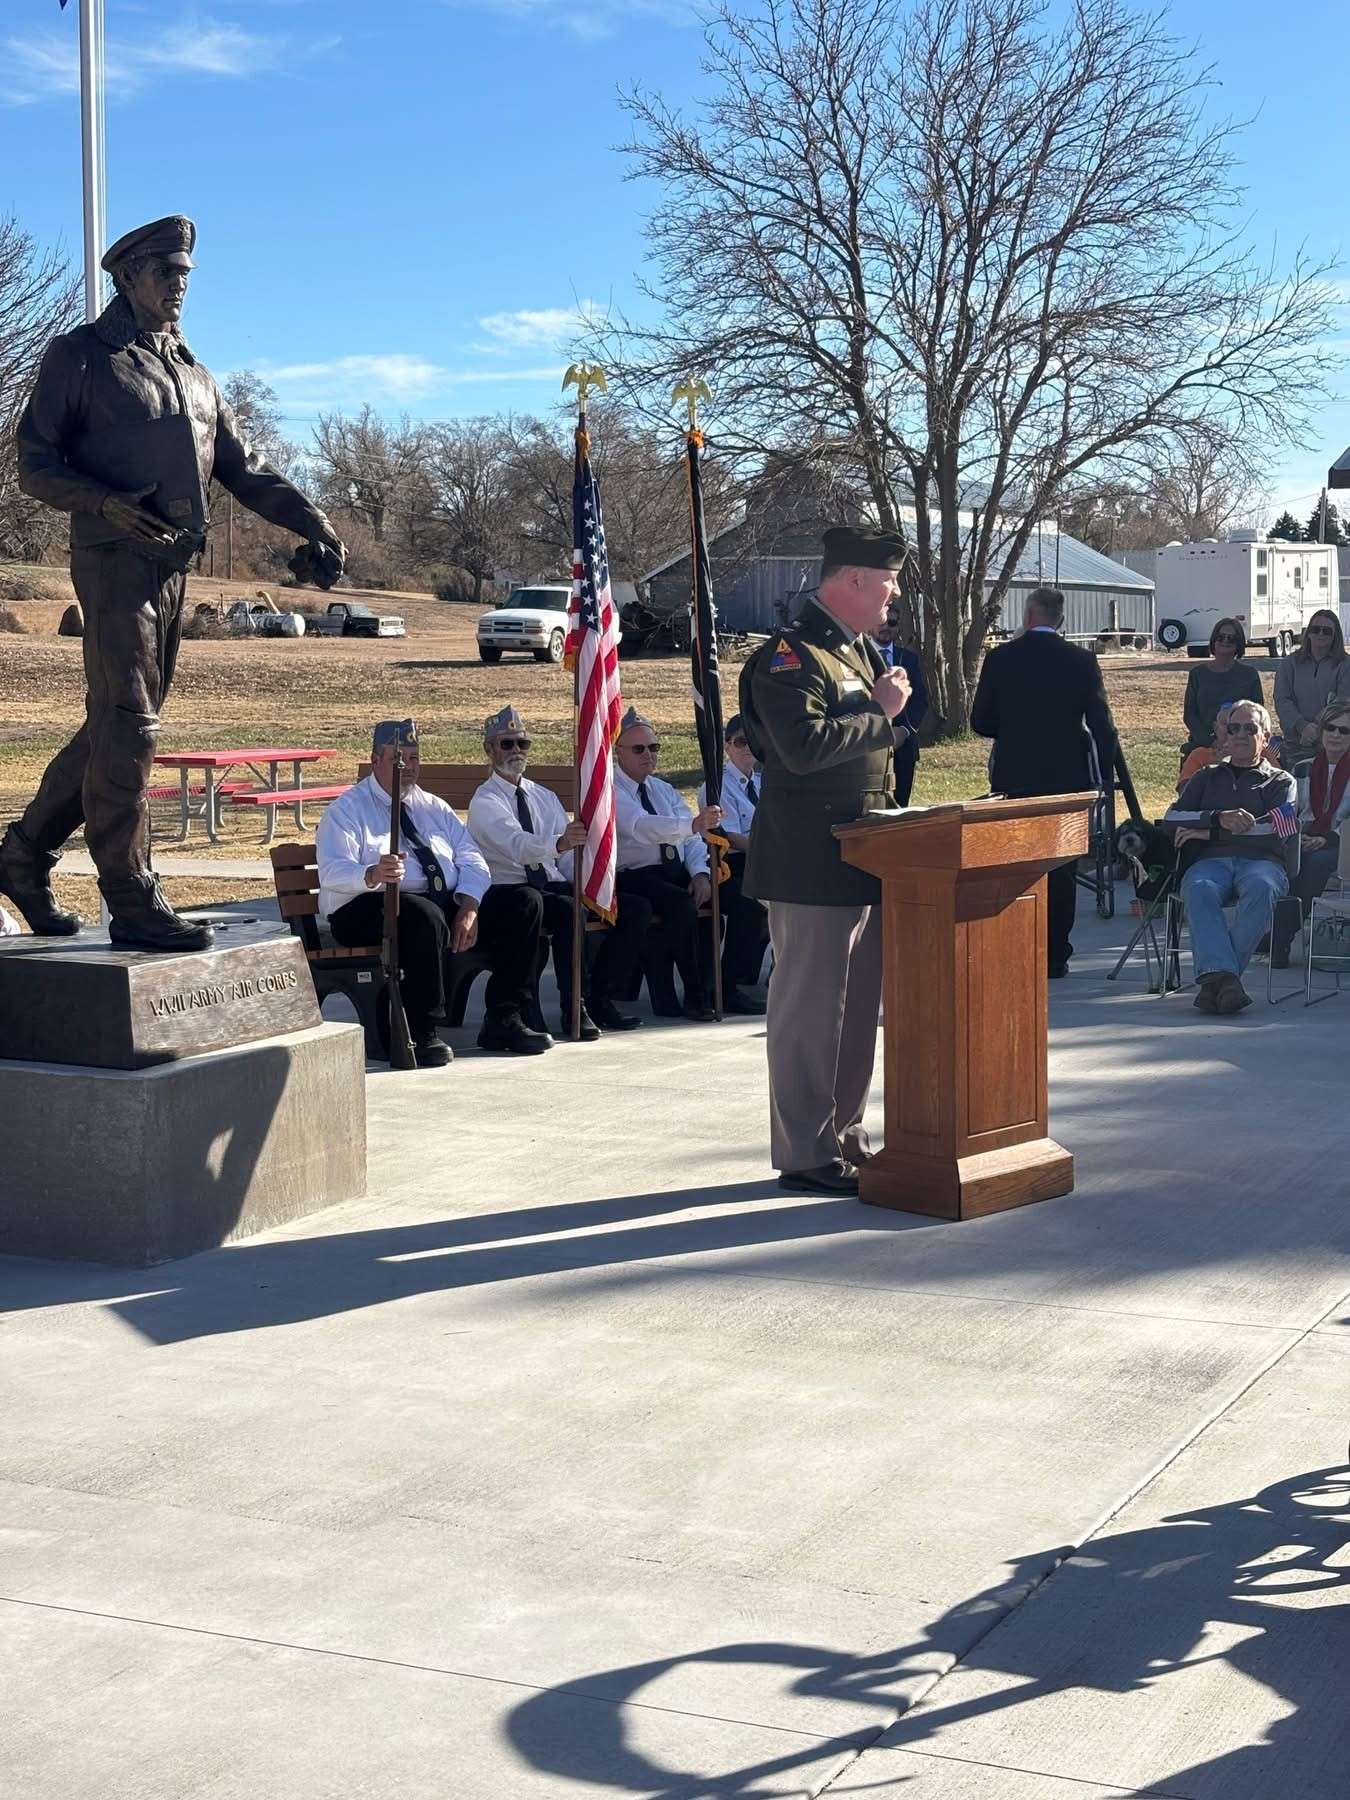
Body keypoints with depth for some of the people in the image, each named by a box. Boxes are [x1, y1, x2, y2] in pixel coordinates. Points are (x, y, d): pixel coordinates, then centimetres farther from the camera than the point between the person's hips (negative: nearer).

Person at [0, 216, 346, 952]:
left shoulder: (192, 373, 22)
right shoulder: (80, 355, 2)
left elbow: (244, 468, 21)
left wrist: (311, 521, 6)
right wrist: (105, 504, -21)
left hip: (174, 564, 7)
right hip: (114, 558, -7)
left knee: (115, 727, 11)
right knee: (127, 727, -10)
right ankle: (133, 904, -8)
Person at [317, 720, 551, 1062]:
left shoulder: (434, 808, 21)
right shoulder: (347, 810, 3)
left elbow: (471, 861, 11)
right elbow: (333, 873, -13)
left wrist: (469, 908, -10)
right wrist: (373, 875, -36)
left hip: (450, 903, 7)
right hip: (370, 910, -6)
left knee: (525, 902, -10)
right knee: (425, 916, -40)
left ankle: (503, 1020, -10)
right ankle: (422, 1034, -32)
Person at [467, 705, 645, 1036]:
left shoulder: (545, 797, 20)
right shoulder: (485, 802, -4)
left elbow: (570, 855, 15)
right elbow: (517, 845, -25)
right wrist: (560, 843, -44)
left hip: (556, 886, 7)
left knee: (637, 908, -10)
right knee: (568, 910, -38)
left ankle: (599, 998, -7)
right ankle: (574, 1009, -28)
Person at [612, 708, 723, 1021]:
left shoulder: (662, 790, 21)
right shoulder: (610, 790, -5)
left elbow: (692, 838, 12)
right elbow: (642, 827, -25)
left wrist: (700, 873, -9)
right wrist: (693, 824, -41)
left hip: (678, 874, 7)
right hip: (633, 876, -7)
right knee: (681, 902, -35)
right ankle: (696, 997, -24)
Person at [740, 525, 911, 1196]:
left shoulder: (862, 650, 17)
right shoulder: (791, 655, -14)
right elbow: (804, 745, -29)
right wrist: (878, 711, -18)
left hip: (866, 859, 10)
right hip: (814, 865, -10)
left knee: (858, 1007, 16)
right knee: (811, 1009, -4)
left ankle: (844, 1135, 27)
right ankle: (805, 1155, 4)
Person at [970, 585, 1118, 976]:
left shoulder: (1000, 658, -4)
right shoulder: (1082, 661, -4)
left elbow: (980, 722, 0)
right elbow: (1101, 725, -4)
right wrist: (1104, 775, 6)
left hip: (1013, 779, 0)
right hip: (1066, 778, 0)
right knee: (1060, 868, 7)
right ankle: (1055, 956, 8)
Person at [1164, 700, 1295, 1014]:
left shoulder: (1280, 782, 22)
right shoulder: (1207, 778, 29)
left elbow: (1276, 832, 2)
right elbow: (1171, 818, 13)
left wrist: (1207, 833, -1)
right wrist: (1219, 819, -6)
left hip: (1261, 861, -1)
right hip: (1211, 861, 1)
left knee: (1261, 888, -39)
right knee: (1199, 889, -36)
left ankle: (1213, 976, -45)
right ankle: (1224, 976, -52)